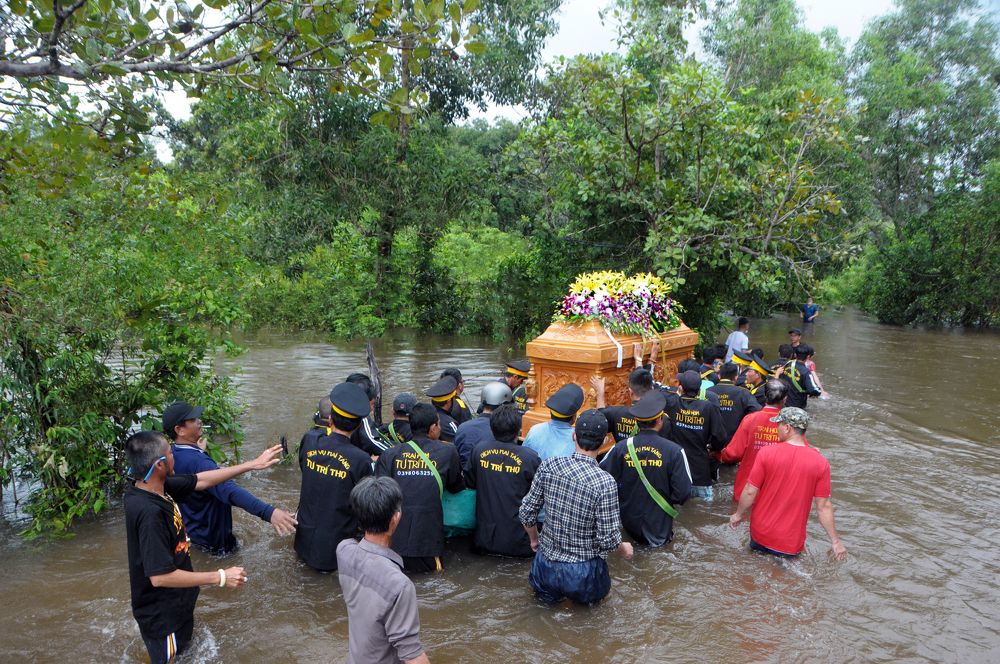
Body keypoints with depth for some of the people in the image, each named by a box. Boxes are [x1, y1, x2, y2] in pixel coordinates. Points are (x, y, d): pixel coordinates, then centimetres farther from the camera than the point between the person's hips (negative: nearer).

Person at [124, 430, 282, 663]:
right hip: (162, 615, -8)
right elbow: (160, 576, -33)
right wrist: (220, 578, -26)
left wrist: (253, 464, 3)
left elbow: (201, 480, 3)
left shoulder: (155, 486, -10)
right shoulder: (149, 513, -36)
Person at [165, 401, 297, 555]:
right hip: (210, 537, -9)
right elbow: (229, 490, -54)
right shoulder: (197, 462, -38)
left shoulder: (172, 453, -8)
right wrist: (269, 512, -64)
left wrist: (198, 450, 15)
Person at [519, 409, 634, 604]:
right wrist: (624, 550, 7)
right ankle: (583, 594, 13)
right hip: (582, 571, -2)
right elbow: (608, 539, -15)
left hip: (546, 567, 2)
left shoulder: (548, 466, -10)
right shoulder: (605, 483, -21)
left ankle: (548, 589, 16)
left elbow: (526, 512, -2)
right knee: (599, 591, 31)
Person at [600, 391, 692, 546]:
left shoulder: (620, 448, -12)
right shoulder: (674, 451, -16)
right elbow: (683, 492, -14)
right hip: (659, 522, -2)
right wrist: (667, 501, 6)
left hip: (628, 521, 2)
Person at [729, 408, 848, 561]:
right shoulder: (820, 463, -14)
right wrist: (835, 541, 1)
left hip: (760, 535, -1)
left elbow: (750, 492, -12)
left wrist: (738, 515, 5)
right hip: (792, 543, 1)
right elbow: (823, 506, -10)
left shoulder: (767, 452, -17)